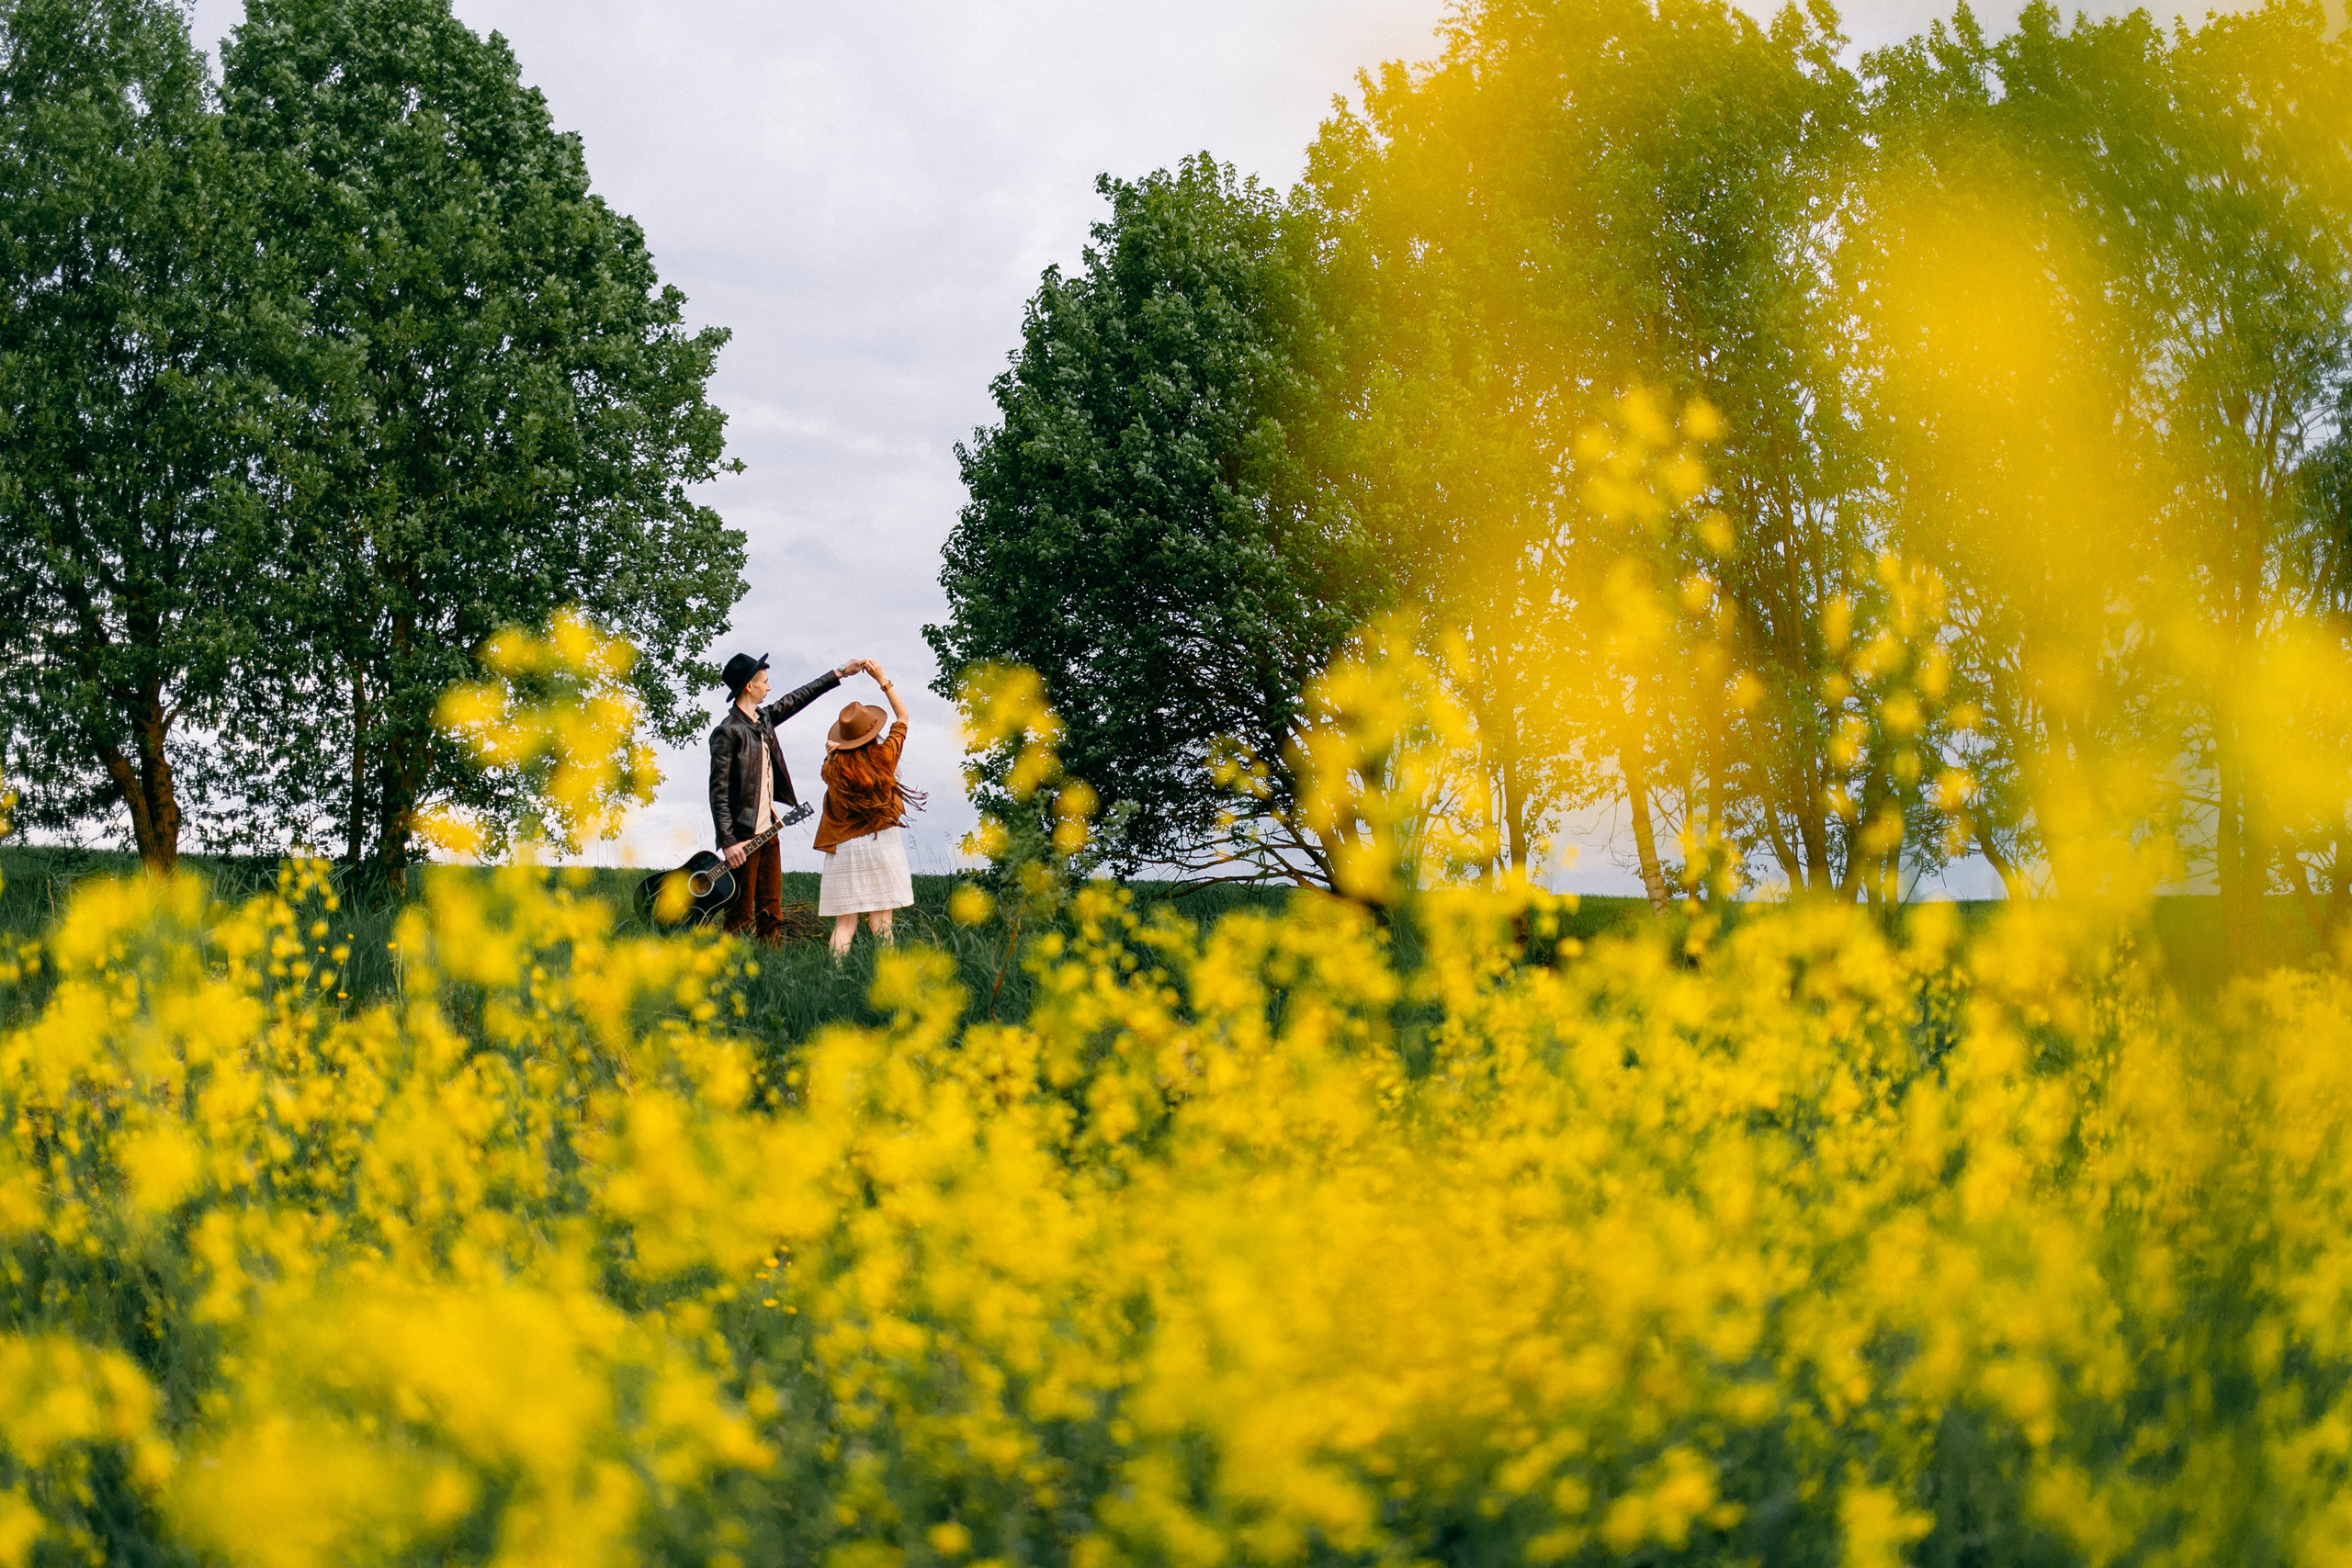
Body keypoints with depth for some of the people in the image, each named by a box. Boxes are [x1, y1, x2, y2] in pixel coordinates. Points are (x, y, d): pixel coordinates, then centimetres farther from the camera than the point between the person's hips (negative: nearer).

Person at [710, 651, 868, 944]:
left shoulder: (764, 719, 10)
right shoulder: (727, 732, -13)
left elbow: (797, 698, 26)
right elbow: (719, 792, -16)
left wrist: (840, 673, 30)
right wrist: (728, 842, -21)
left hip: (768, 831, 8)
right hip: (743, 837, -8)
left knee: (772, 911, 10)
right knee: (741, 916, -5)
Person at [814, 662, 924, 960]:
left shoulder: (834, 767, -4)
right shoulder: (884, 757, -4)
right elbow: (903, 717, 12)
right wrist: (883, 680, 15)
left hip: (844, 849, 1)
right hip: (882, 844, -1)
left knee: (844, 923, 0)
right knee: (881, 921, 1)